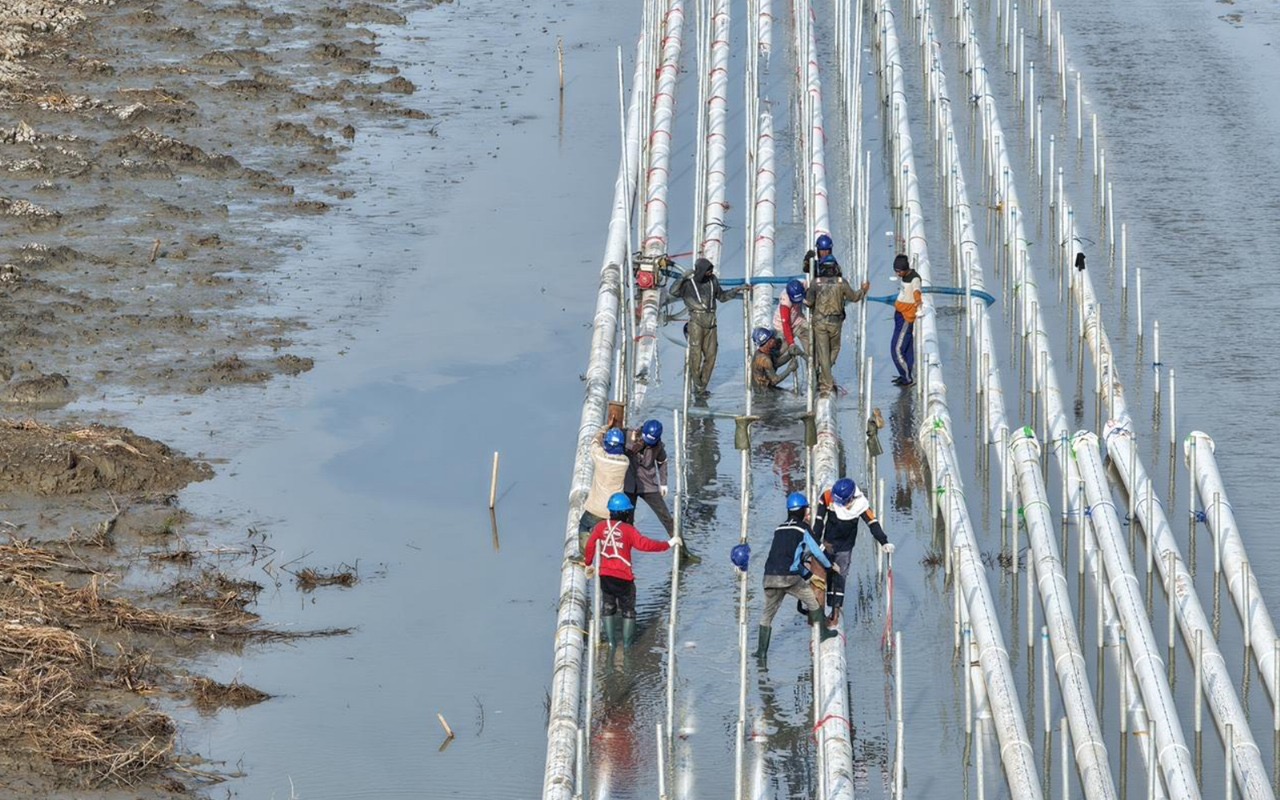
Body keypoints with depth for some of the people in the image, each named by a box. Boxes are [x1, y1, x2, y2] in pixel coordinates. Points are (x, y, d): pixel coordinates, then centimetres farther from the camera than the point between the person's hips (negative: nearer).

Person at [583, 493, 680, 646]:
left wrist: (588, 564, 22)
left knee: (608, 607, 18)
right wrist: (668, 544, -12)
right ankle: (627, 644, 12)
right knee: (628, 610, 12)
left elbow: (590, 545, 6)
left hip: (605, 575, 4)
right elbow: (644, 544, -20)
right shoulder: (628, 530, -14)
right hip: (623, 577, -3)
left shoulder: (601, 526, -1)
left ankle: (611, 641, 16)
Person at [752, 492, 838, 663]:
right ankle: (822, 632, 27)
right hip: (789, 576, -5)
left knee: (768, 614, 13)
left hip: (770, 577, 5)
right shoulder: (803, 529, 2)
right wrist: (830, 565, 27)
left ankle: (761, 651, 9)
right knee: (812, 599, 18)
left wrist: (805, 573, 39)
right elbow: (817, 551, 8)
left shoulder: (780, 529, 21)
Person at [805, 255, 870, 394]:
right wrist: (863, 290, 25)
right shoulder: (841, 282, -6)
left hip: (819, 321, 0)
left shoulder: (816, 283, -6)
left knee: (823, 352, 5)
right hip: (835, 322, 0)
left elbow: (809, 302, -1)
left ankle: (827, 384, 5)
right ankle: (825, 377, 17)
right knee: (834, 349, 20)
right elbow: (854, 297, 5)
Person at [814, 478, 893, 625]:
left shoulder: (859, 505, -23)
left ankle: (836, 611, -5)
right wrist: (816, 541, -13)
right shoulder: (827, 497, -21)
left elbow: (873, 523, -23)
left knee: (839, 576, -6)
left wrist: (884, 542, -33)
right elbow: (819, 521, -14)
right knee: (825, 575, 4)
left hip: (845, 546, -2)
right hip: (828, 543, 2)